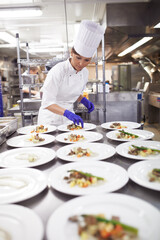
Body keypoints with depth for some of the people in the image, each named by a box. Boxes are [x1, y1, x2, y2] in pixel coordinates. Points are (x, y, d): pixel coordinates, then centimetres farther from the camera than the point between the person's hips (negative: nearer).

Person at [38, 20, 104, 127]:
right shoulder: (58, 71, -21)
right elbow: (47, 103, -25)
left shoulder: (85, 73, -2)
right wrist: (67, 113, -38)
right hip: (51, 118, -5)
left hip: (69, 117, 6)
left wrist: (84, 100, -4)